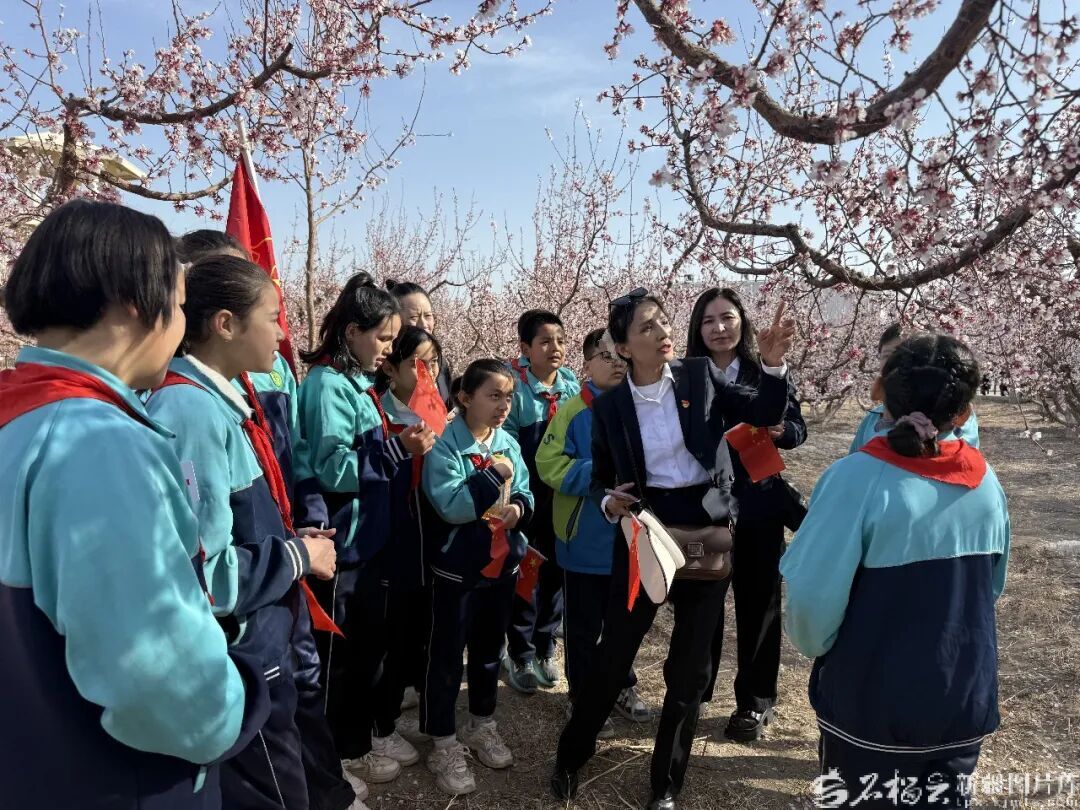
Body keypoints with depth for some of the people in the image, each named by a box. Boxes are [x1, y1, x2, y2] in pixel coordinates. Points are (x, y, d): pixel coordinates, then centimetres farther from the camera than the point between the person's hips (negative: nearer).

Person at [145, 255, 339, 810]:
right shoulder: (191, 410, -25)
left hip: (255, 651, 9)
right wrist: (297, 555, -16)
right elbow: (199, 572, -29)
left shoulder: (214, 402, 6)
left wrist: (292, 538, 4)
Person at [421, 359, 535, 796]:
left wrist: (519, 507, -14)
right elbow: (449, 506, -27)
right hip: (458, 569, -6)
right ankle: (444, 745, 23)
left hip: (503, 565, 6)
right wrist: (493, 476, -25)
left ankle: (482, 724, 40)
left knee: (489, 649, 21)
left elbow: (525, 495, 8)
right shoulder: (445, 446, -17)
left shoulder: (510, 444, 2)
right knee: (446, 656, 7)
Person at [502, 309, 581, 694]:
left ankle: (544, 648, 32)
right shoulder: (513, 386, -15)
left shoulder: (573, 385, 1)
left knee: (556, 569, 13)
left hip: (563, 496, 5)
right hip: (527, 495, -4)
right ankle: (520, 654, 24)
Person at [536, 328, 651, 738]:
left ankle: (623, 687, 41)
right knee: (584, 625, 11)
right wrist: (600, 474, -26)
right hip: (586, 542, -4)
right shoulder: (573, 411, -11)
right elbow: (550, 465, -17)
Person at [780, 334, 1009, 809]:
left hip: (871, 705, -4)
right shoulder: (986, 482, -5)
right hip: (965, 703, 5)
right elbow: (992, 586, 8)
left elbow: (812, 595, -23)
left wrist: (817, 646, -2)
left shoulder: (858, 477, -23)